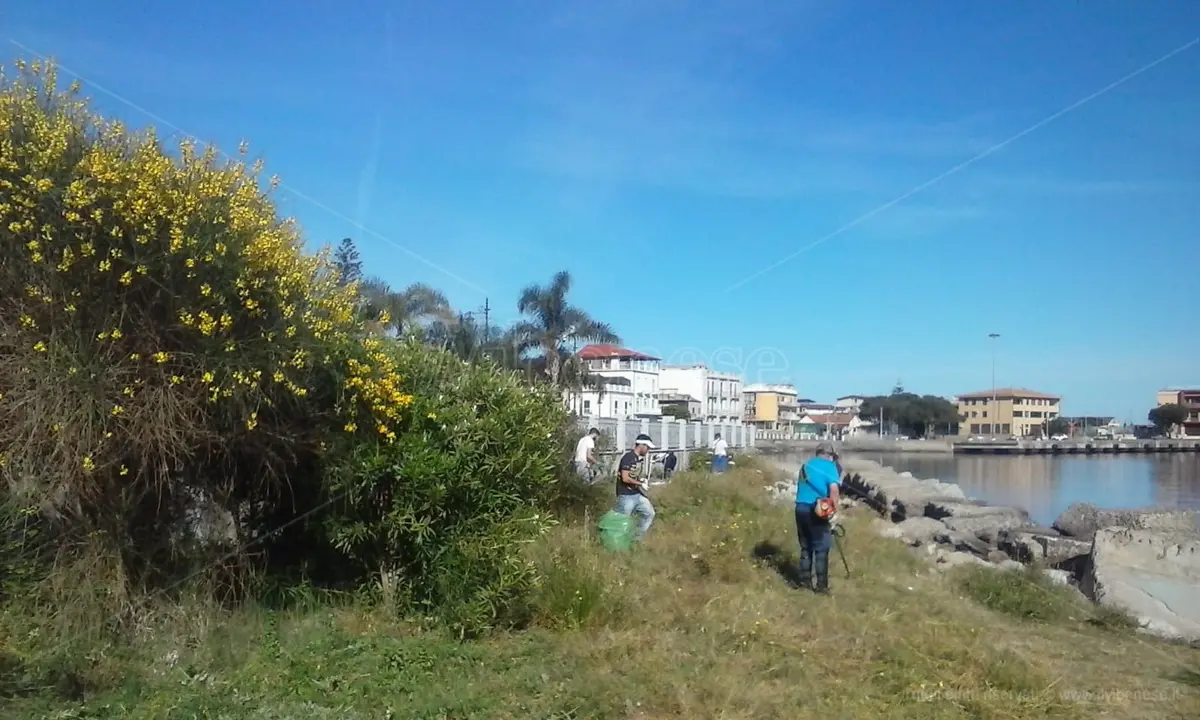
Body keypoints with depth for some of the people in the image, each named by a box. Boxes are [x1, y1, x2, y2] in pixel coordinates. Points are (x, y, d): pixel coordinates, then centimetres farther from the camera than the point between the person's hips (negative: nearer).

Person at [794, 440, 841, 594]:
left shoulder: (806, 465, 18)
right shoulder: (830, 465, -2)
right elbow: (834, 488, -17)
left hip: (800, 507, 6)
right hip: (816, 509, -6)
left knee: (805, 546, 15)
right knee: (821, 548, 0)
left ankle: (805, 580, 19)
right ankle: (821, 585, 0)